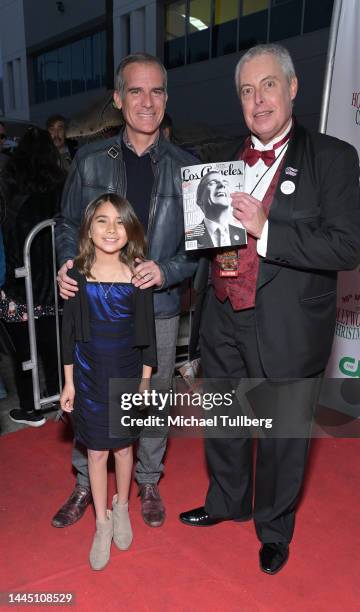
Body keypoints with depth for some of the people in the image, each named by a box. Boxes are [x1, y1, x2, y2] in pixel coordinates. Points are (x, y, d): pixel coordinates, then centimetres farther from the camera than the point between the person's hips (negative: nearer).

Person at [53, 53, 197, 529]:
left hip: (158, 308, 0)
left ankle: (149, 483, 39)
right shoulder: (90, 160, 2)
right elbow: (69, 224, 9)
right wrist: (68, 264, -10)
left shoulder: (186, 167, -1)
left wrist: (166, 271, -17)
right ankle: (86, 485, 37)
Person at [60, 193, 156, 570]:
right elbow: (68, 330, -1)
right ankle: (102, 522, 32)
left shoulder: (138, 272, -8)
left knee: (123, 445, 16)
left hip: (127, 371, 0)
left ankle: (121, 507, 42)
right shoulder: (76, 273, -7)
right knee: (96, 450, 11)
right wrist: (69, 381, 1)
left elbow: (146, 330, -2)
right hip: (90, 372, 0)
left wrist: (145, 379, 0)